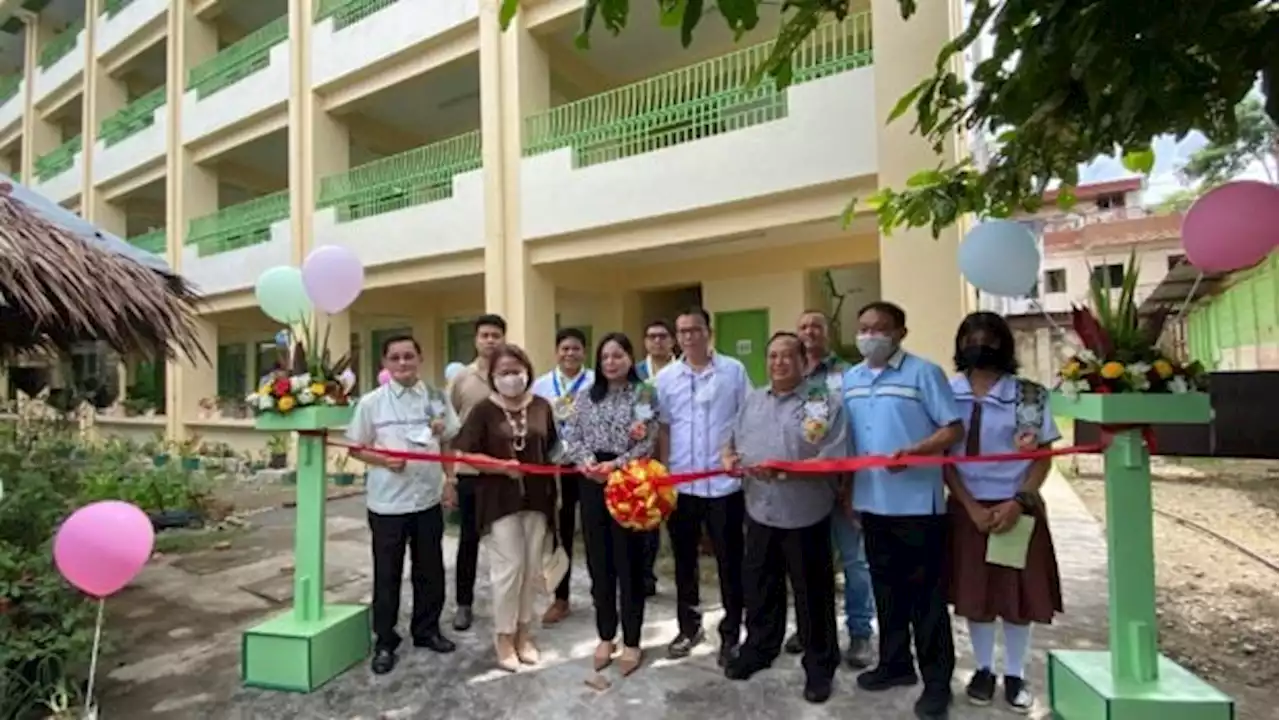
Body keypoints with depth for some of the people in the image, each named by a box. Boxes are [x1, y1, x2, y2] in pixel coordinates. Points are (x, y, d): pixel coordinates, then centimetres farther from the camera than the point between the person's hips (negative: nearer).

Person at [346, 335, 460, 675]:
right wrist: (384, 460, -19)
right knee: (387, 574, 10)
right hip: (387, 503, -2)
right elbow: (356, 448, -1)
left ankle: (426, 630, 34)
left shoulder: (436, 398, 1)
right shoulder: (371, 402, -5)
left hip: (428, 499, 3)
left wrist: (450, 481, 4)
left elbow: (450, 442, 9)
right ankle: (384, 641, 26)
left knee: (430, 570, 15)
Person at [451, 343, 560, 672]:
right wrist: (502, 466, -21)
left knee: (533, 569, 12)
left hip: (536, 499, 3)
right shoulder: (484, 410, -7)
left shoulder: (542, 407, 2)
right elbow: (466, 455, -8)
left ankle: (523, 632, 31)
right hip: (500, 500, -3)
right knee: (509, 568, 1)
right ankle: (504, 637, 22)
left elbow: (552, 449, 9)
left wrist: (553, 488, 1)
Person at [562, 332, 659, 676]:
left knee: (629, 561, 5)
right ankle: (605, 636, 28)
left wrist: (614, 465, -18)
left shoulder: (644, 394, -2)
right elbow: (571, 435, 6)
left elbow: (648, 444, -8)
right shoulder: (587, 395, 9)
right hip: (592, 483, 4)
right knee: (599, 561, 11)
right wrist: (587, 460, -12)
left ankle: (631, 642, 21)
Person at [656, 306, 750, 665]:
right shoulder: (666, 377, 4)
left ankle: (731, 633, 26)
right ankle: (689, 626, 33)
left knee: (729, 560, 9)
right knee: (684, 559, 15)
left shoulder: (733, 370, -2)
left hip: (725, 481, -2)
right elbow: (663, 429, 6)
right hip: (681, 483, 3)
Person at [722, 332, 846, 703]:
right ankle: (758, 648, 40)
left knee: (813, 594, 11)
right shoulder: (753, 400, 9)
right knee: (759, 587, 20)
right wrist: (729, 457, -7)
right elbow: (734, 440, 16)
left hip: (806, 517, -5)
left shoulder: (826, 400, -10)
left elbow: (833, 459, -18)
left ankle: (820, 664, 31)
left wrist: (783, 470, -26)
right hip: (760, 512, 5)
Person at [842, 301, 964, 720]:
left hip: (918, 503, -6)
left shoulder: (924, 373, -8)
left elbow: (954, 430, -10)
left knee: (926, 593, 6)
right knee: (886, 588, 17)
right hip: (872, 501, 6)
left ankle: (937, 681, 21)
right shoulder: (850, 379, 10)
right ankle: (895, 663, 34)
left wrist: (912, 452, -26)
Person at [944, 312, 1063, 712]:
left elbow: (1043, 455, -1)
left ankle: (1015, 675, 27)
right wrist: (971, 507, -10)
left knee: (1019, 593, 8)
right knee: (974, 593, 9)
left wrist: (1019, 501, -13)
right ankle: (984, 670, 28)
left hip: (1016, 507, 0)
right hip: (967, 508, 1)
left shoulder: (1028, 395, -3)